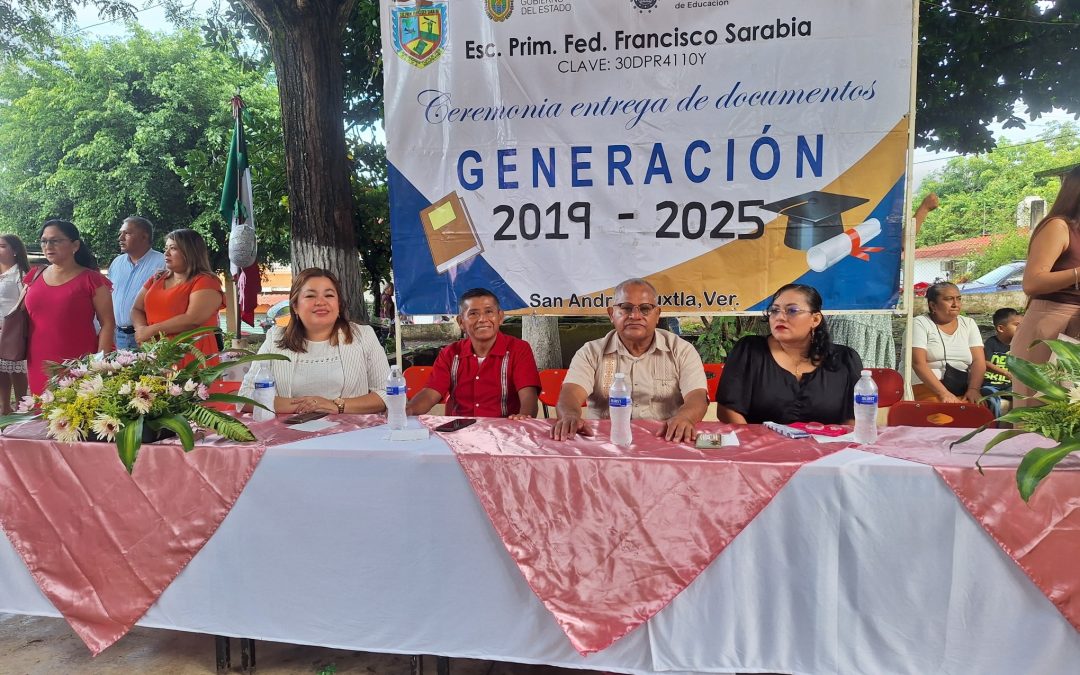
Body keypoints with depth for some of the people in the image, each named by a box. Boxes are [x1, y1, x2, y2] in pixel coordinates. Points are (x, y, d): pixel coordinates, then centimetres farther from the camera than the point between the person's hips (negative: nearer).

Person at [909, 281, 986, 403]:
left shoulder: (969, 324, 15)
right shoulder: (920, 323, 1)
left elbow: (978, 361, 6)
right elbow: (918, 363, -11)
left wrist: (973, 389, -12)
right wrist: (943, 393, -20)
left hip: (963, 392, 5)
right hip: (928, 389, -5)